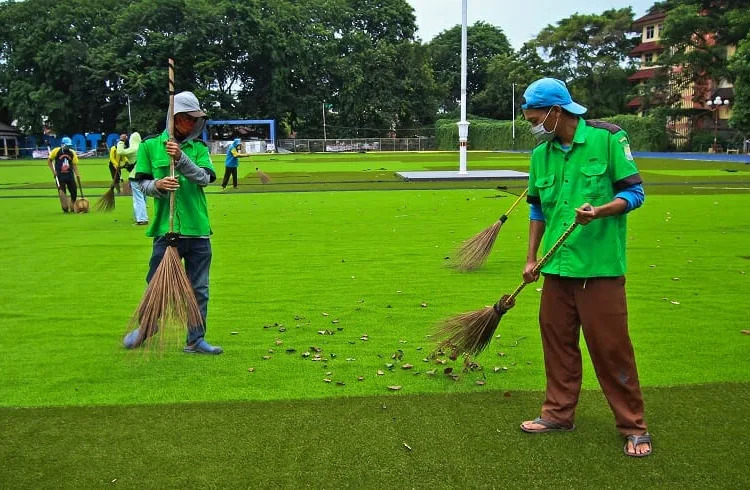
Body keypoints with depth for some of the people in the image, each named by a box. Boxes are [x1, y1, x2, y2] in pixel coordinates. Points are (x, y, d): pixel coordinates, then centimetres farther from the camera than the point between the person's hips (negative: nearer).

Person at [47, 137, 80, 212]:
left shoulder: (72, 153, 2)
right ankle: (65, 208, 7)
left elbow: (74, 164, 3)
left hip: (70, 175, 3)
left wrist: (77, 174, -10)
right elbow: (49, 161, 3)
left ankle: (72, 207, 20)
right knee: (62, 193, -4)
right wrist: (53, 171, -5)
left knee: (74, 191, 2)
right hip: (60, 176, -3)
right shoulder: (56, 151, -6)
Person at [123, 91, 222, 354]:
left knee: (199, 289, 7)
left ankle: (195, 340, 19)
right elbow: (142, 183, 4)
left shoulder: (199, 148, 9)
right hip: (166, 229, -2)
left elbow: (204, 178, -7)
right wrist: (157, 185, -18)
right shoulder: (150, 145, 5)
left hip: (198, 230, 2)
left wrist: (181, 158, -20)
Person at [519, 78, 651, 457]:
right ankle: (559, 412, 28)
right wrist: (531, 258, 14)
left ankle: (633, 426, 15)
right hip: (557, 267, 6)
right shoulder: (540, 154, 9)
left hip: (601, 267, -5)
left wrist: (599, 211, -23)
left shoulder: (607, 139, -7)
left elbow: (634, 192, -5)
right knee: (557, 340, 12)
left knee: (611, 345, 0)